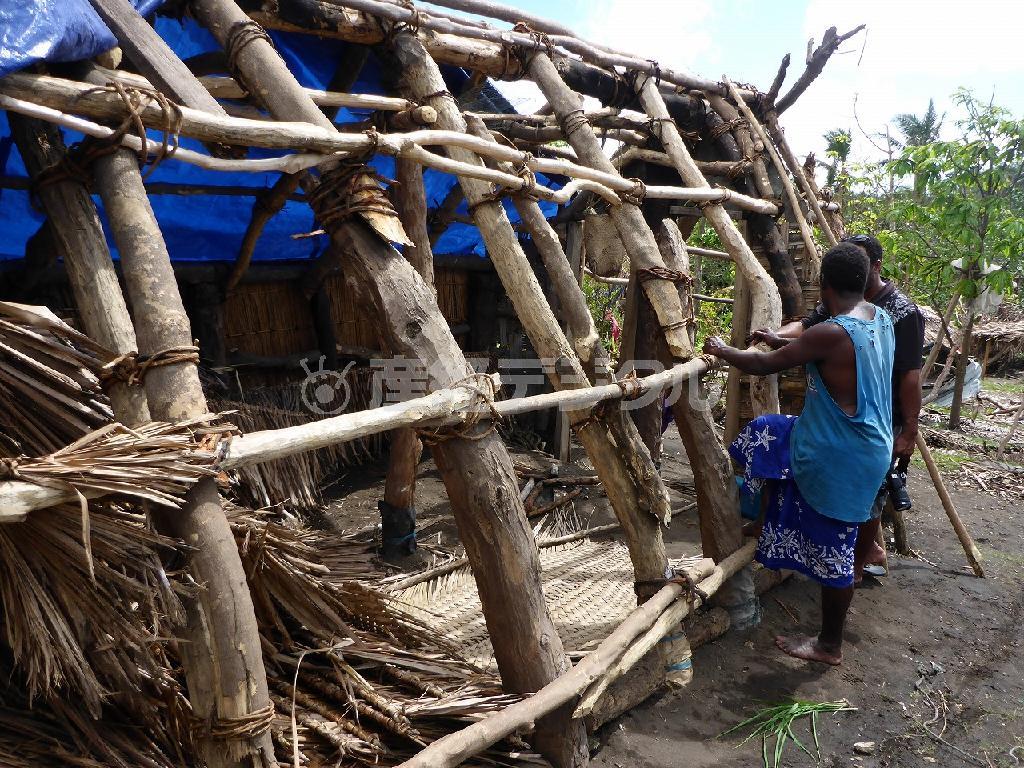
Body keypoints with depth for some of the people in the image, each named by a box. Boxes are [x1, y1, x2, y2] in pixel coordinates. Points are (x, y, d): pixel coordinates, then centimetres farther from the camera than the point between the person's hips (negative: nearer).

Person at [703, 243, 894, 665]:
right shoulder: (881, 318, 1)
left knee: (832, 549, 7)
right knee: (765, 432, 21)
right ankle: (770, 528, 30)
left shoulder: (831, 334, -25)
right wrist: (784, 342, 31)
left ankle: (830, 645, 24)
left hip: (840, 457, -9)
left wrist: (722, 350, 2)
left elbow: (764, 365, -15)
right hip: (870, 444, 9)